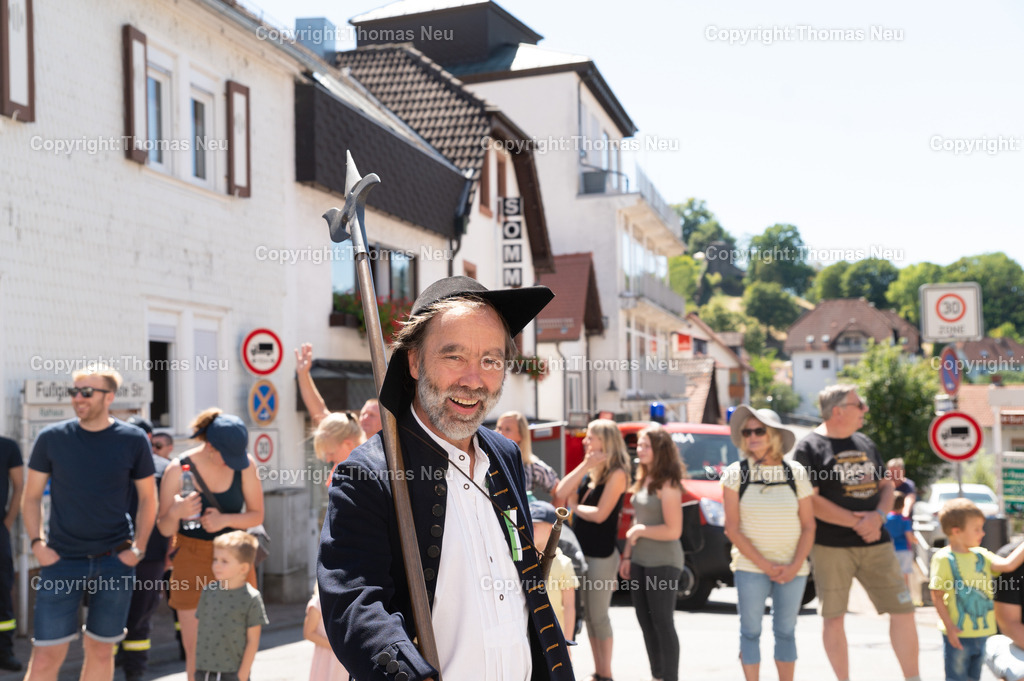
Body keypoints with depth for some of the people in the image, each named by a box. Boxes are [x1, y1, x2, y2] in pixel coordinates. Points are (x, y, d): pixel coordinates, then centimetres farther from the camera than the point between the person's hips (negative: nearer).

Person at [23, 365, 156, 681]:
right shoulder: (51, 437, 0)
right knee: (46, 655, -5)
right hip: (62, 561, 0)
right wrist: (37, 543, -4)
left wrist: (137, 548, 0)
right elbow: (31, 496, 8)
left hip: (115, 562, 1)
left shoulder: (133, 440, -1)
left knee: (100, 650, 10)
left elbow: (148, 498, 8)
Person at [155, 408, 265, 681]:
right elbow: (164, 529, -6)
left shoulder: (244, 464, -7)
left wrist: (225, 520, -17)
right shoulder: (178, 470, -12)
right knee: (196, 649, -1)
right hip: (193, 558, -1)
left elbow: (256, 515, 1)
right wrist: (176, 513, -28)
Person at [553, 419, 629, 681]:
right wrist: (585, 465, -11)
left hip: (602, 556, -7)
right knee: (588, 615, 12)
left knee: (599, 616, 0)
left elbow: (600, 514, -20)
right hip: (581, 551, 7)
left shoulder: (617, 474, -13)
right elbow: (561, 493, -4)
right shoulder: (588, 471, 10)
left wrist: (574, 507, -3)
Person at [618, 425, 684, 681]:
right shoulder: (643, 481, 12)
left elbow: (673, 530, -20)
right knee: (646, 621, 14)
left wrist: (640, 531, -12)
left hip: (663, 563, -9)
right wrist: (627, 555, 13)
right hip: (640, 561, 9)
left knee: (662, 622, -3)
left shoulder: (667, 485, -15)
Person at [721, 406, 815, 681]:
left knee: (785, 631, 9)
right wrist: (764, 564, -11)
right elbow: (732, 528, -5)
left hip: (793, 569, 1)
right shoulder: (736, 473, -2)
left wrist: (794, 566, -9)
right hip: (750, 567, -1)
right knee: (751, 631, 2)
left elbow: (808, 526, 3)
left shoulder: (796, 473, 2)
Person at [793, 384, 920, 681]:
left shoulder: (865, 443, 14)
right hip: (830, 547, -5)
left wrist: (878, 516, -6)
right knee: (833, 617, 2)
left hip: (876, 544, 5)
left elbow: (885, 486, 15)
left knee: (903, 610, 3)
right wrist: (857, 522, -15)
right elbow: (811, 501, -12)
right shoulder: (809, 447, -5)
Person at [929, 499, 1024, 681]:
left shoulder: (982, 556, 6)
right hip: (958, 635, -6)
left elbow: (1008, 565, -10)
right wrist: (949, 626, -17)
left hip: (983, 633, 6)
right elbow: (937, 596, -12)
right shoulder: (944, 558, -13)